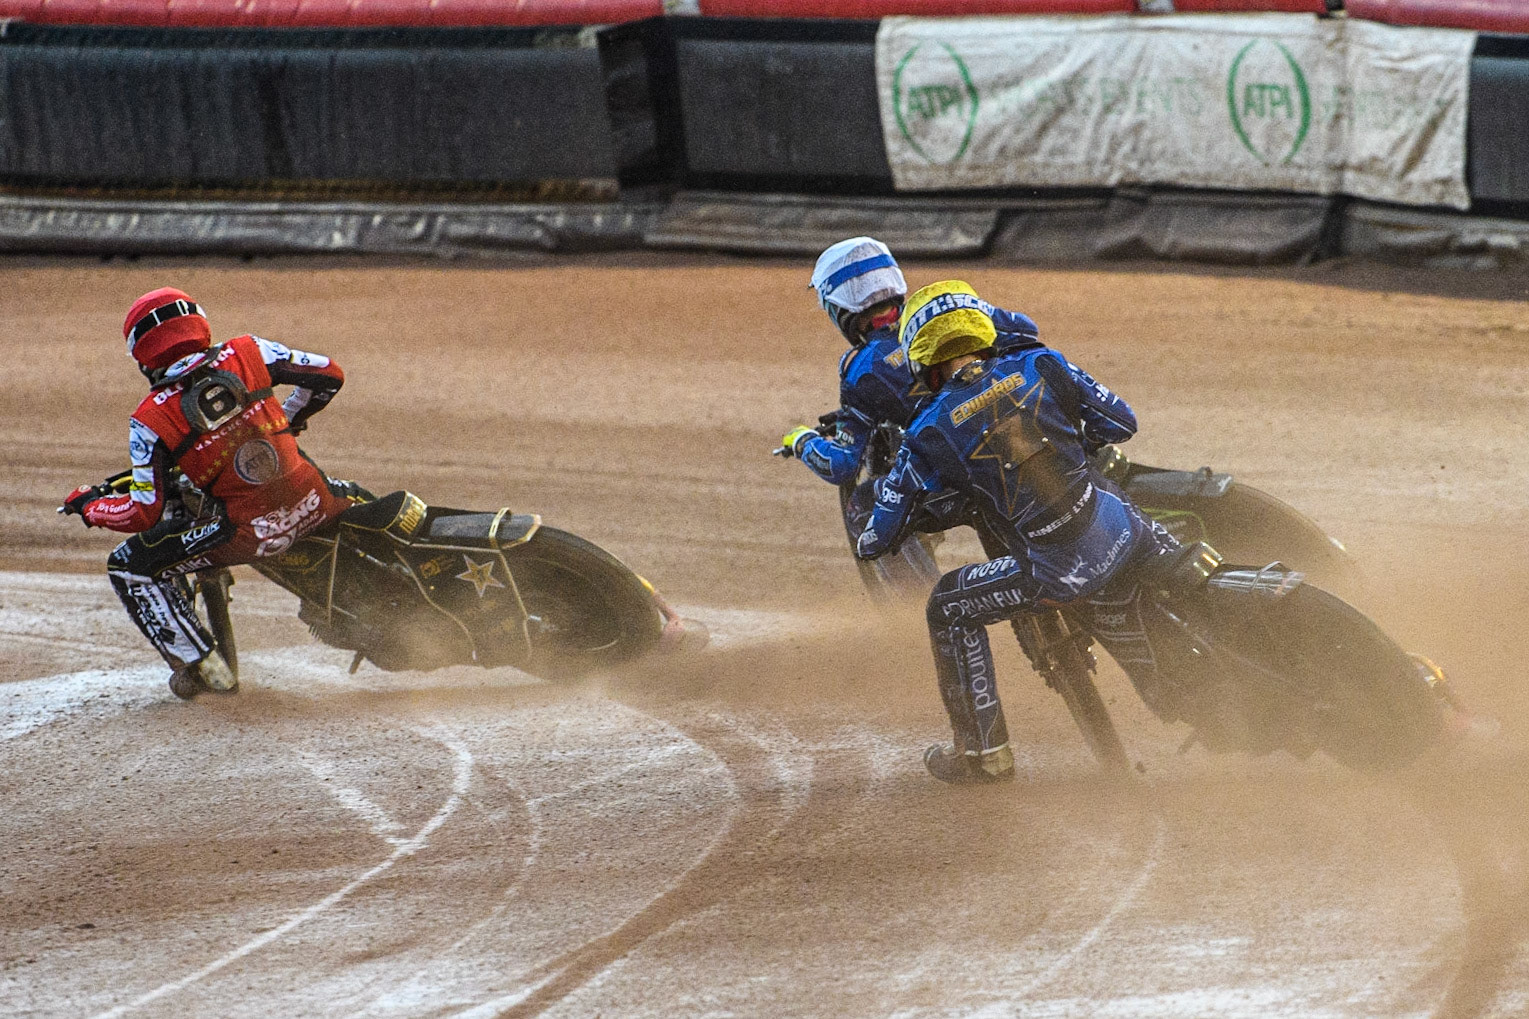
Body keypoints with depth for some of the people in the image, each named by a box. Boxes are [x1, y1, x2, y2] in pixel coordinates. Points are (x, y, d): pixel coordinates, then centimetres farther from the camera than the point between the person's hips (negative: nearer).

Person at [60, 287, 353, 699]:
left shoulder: (150, 421, -6)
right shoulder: (247, 353, 1)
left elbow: (144, 515, -5)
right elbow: (329, 375, 10)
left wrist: (88, 504, 15)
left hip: (249, 532, -4)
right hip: (312, 503, 4)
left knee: (129, 566, 10)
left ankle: (199, 663, 8)